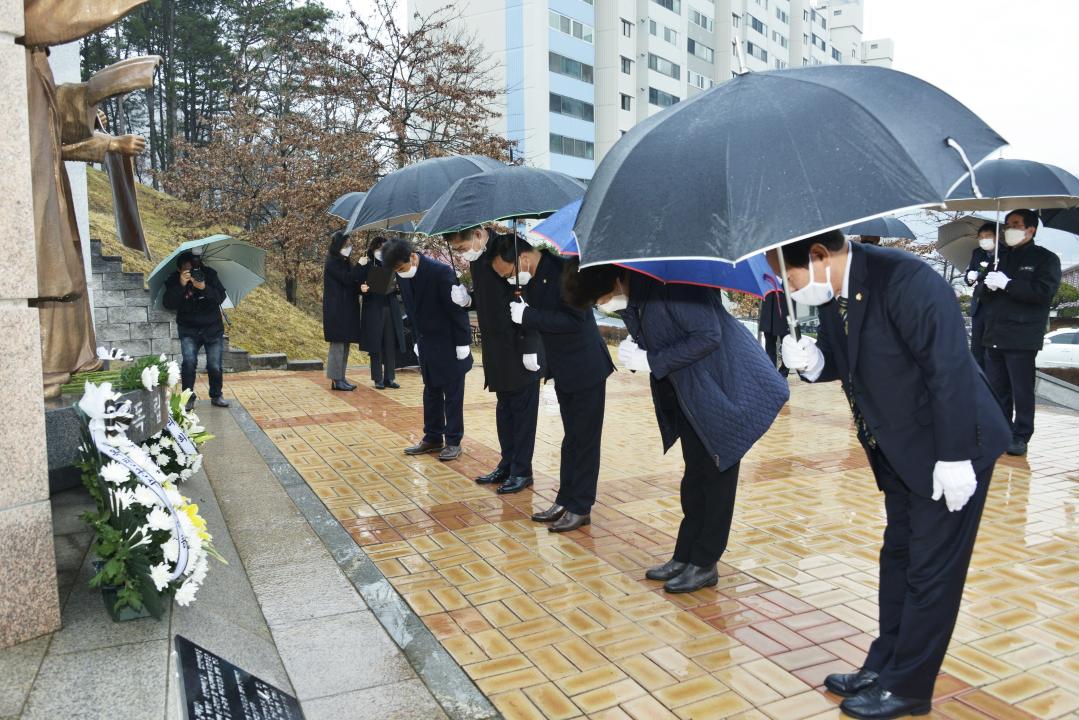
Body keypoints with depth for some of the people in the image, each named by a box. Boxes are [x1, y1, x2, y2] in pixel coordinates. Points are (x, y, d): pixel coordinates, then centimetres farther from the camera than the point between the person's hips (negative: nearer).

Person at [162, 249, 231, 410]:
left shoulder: (209, 274, -7)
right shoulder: (174, 281, -8)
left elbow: (221, 297, -13)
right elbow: (168, 304, -20)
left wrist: (205, 288, -30)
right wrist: (181, 285, -32)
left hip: (212, 328, 1)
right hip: (189, 330, -1)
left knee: (214, 365, 1)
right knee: (189, 361, -16)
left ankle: (216, 396, 21)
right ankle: (188, 397, -1)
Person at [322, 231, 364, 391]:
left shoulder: (344, 262, 16)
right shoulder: (332, 262, -10)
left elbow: (350, 282, 13)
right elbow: (346, 279, -20)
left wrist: (361, 287, -6)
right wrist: (360, 266, -14)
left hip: (347, 309, 9)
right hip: (337, 309, -9)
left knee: (345, 344, 10)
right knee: (338, 343, -6)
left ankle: (341, 378, 15)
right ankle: (336, 380, -1)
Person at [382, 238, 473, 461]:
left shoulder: (441, 271, -21)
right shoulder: (403, 276, 0)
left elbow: (457, 308, -18)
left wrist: (462, 343, -16)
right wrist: (417, 340, 11)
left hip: (449, 344, -7)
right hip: (426, 344, 7)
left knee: (452, 395, 2)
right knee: (431, 392, 13)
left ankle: (453, 441, 11)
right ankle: (432, 438, 22)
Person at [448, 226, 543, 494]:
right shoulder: (476, 258, 6)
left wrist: (529, 348, -19)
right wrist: (467, 299, -4)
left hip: (521, 348, -8)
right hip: (495, 347, 8)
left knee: (522, 408, 2)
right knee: (503, 406, 14)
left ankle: (522, 471, 11)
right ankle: (507, 464, 25)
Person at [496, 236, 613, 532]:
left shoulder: (564, 271, -24)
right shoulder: (530, 278, 1)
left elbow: (575, 320, -29)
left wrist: (528, 316, -27)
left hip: (584, 369, -8)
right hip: (563, 371, 9)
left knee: (583, 440, 1)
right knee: (571, 438, 16)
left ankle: (580, 508, 11)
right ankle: (565, 501, 26)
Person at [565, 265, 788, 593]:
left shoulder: (671, 283, -26)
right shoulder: (632, 297, -1)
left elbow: (708, 335, -28)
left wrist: (651, 362, -25)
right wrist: (634, 348, -13)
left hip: (722, 389, -8)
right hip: (688, 393, 9)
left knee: (717, 475, 3)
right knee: (694, 476, 15)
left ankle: (704, 565, 14)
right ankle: (684, 556, 25)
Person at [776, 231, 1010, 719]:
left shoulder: (907, 282, -28)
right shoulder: (833, 295, -3)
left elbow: (951, 369, -27)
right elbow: (844, 360, 8)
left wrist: (954, 457, -23)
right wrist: (814, 362, -15)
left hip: (947, 449, -8)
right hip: (900, 450, 9)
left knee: (931, 571, 5)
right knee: (898, 559, 18)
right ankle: (883, 667, 33)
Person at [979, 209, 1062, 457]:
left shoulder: (1045, 259, 2)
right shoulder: (1003, 259, 21)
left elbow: (1044, 292, -14)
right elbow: (986, 297, 22)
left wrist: (1007, 284, -17)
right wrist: (989, 286, -1)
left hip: (1022, 338, -6)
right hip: (994, 336, 6)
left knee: (1021, 390, -3)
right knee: (996, 389, 9)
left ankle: (1020, 437, 3)